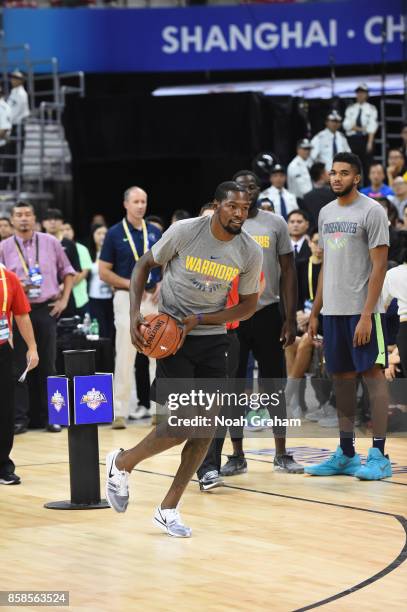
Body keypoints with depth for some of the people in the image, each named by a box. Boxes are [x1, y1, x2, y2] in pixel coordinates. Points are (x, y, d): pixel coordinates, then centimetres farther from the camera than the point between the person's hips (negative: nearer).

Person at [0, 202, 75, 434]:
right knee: (20, 365, -1)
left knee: (47, 365, 6)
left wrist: (64, 300, 5)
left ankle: (49, 416, 12)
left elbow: (68, 272, 14)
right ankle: (20, 418, 4)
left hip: (46, 310, 1)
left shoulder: (51, 242, 7)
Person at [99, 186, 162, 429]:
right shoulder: (115, 234, -2)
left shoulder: (155, 232, 9)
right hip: (127, 298, -4)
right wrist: (130, 284, -13)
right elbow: (104, 272, -2)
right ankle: (120, 411, -1)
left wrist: (162, 284, -2)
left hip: (154, 298, 4)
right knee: (125, 356, -5)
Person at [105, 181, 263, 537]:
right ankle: (122, 463, 13)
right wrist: (135, 313, -12)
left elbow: (248, 305, 1)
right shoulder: (185, 232, -15)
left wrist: (200, 319, -13)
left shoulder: (250, 252, -8)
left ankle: (169, 509, 10)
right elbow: (145, 265, 0)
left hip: (212, 339, 4)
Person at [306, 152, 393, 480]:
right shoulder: (326, 213, 13)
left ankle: (379, 456, -5)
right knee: (342, 379, 9)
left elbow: (379, 266, -12)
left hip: (363, 310, -7)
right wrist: (315, 312, 15)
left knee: (373, 374, -6)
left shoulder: (372, 211, -8)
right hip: (333, 311, 7)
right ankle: (346, 454, 16)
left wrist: (366, 315, -19)